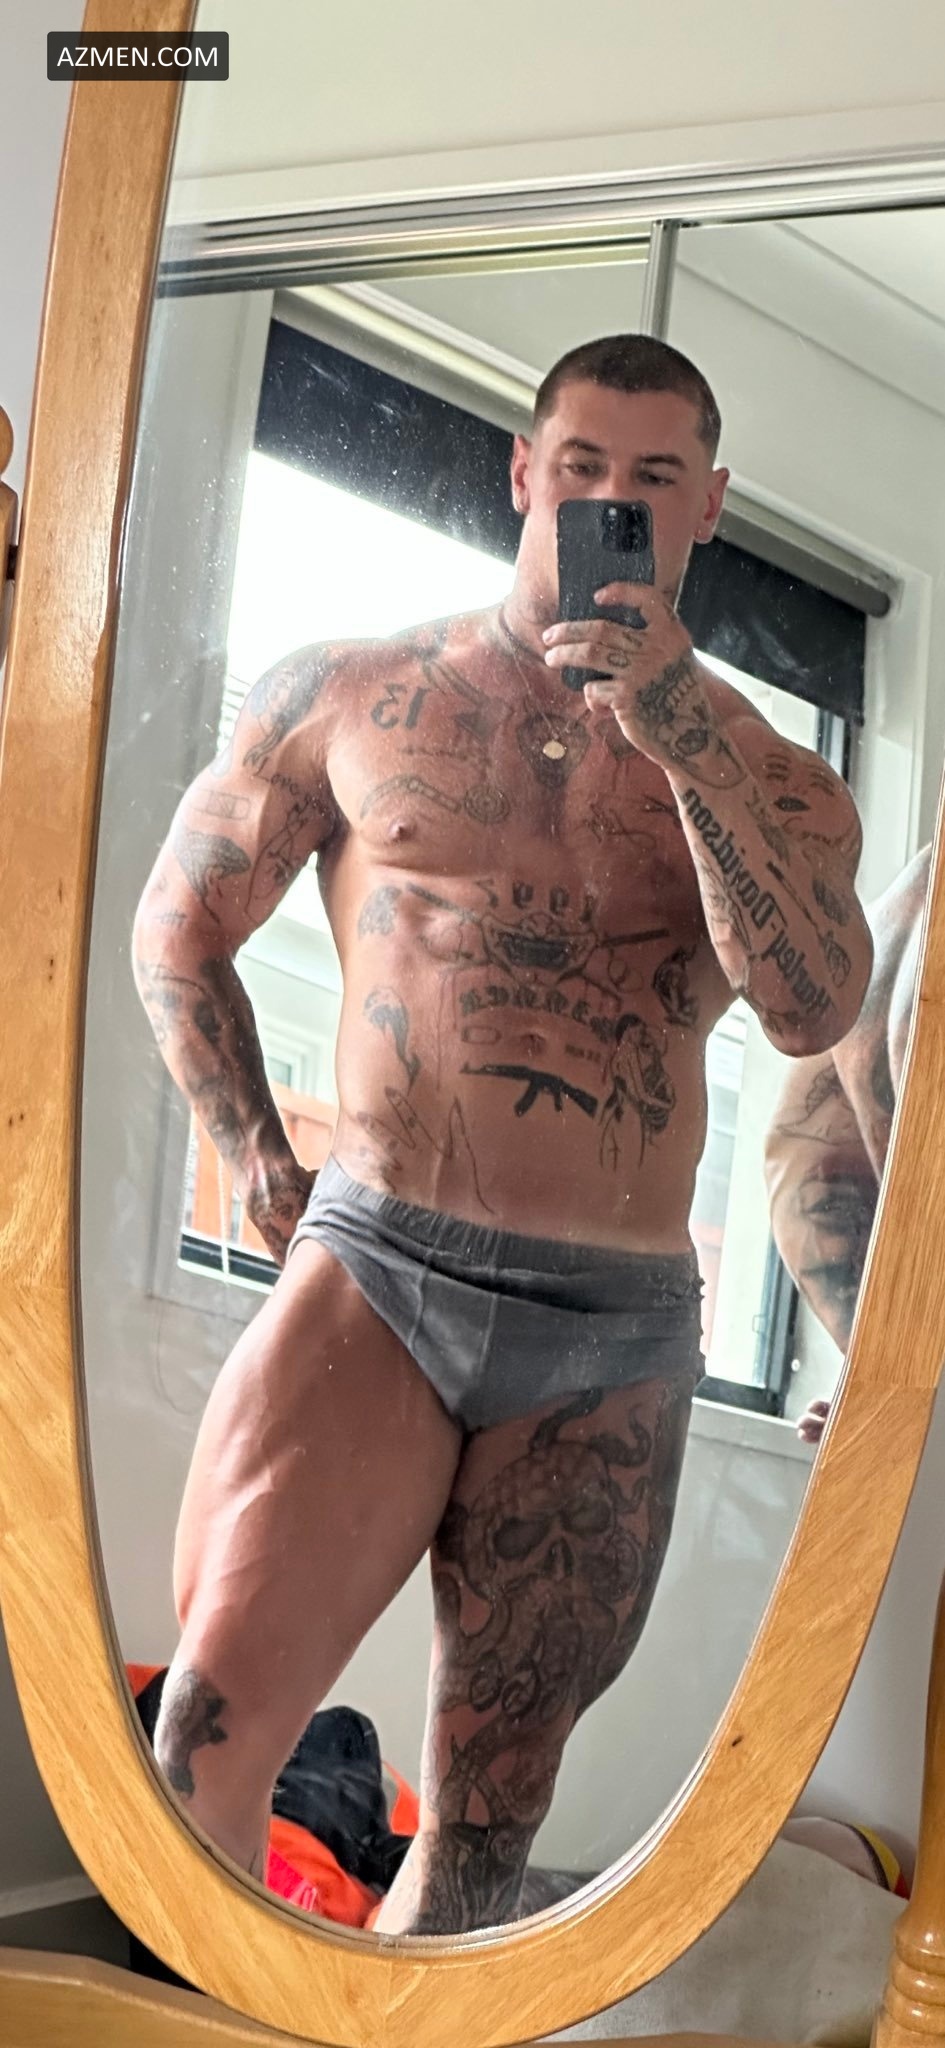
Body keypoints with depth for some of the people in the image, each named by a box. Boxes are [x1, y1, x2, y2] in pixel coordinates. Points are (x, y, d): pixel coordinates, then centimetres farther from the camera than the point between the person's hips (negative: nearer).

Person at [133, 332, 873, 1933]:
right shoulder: (349, 698, 8)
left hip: (619, 1340, 2)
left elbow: (813, 1011, -10)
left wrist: (682, 727, -15)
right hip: (374, 1274, -1)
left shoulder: (769, 782, 9)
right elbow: (180, 924, 17)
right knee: (203, 1750, -17)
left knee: (489, 1818, 9)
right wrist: (255, 1159, 8)